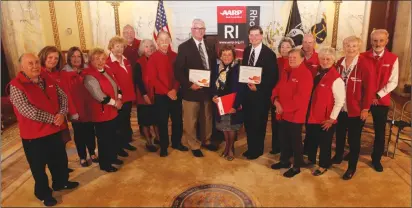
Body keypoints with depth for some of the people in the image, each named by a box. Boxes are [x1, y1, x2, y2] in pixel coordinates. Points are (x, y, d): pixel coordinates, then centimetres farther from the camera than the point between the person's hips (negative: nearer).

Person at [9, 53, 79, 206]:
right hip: (34, 134, -5)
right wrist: (52, 118, -21)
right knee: (39, 166, 12)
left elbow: (63, 96, 6)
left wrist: (62, 113, -13)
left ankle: (60, 182, 45)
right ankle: (43, 193, 32)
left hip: (55, 130, 6)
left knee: (60, 159, 21)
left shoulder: (48, 80, 3)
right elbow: (26, 110, -24)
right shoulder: (16, 86, -15)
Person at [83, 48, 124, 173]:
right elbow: (98, 95, -25)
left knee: (113, 136, 19)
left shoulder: (107, 70, 10)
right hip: (101, 112, -8)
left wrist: (118, 99, -5)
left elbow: (116, 85, 12)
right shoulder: (89, 76, -17)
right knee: (104, 139, 4)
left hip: (113, 110, 8)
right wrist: (114, 102, -18)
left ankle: (113, 157, 37)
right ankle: (104, 164, 19)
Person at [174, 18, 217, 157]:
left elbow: (214, 66, 13)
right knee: (190, 120, 6)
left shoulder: (210, 46, 9)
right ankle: (194, 145, 23)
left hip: (208, 89, 5)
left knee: (207, 118, 18)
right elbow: (178, 70, -11)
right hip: (191, 89, -4)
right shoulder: (184, 47, -7)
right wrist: (189, 84, -20)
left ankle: (206, 141, 37)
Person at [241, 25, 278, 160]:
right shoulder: (247, 51, 8)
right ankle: (250, 147, 30)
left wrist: (258, 87, -16)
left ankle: (257, 150, 25)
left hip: (261, 94, -5)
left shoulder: (269, 53, -11)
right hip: (247, 92, 6)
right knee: (248, 122, 12)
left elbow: (273, 77, -12)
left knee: (258, 123, 7)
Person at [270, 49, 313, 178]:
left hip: (296, 115, -7)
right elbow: (278, 88, 12)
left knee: (295, 141, 6)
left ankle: (297, 166, 22)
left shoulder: (306, 75, -15)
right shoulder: (286, 72, 12)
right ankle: (284, 161, 36)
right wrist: (276, 100, -8)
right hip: (283, 113, 8)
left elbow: (300, 98, -23)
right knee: (283, 138, 18)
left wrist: (284, 108, -19)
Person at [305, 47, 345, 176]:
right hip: (311, 115, 7)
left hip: (325, 118, -6)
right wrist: (308, 111, 9)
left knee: (324, 143, 11)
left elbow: (340, 101, -17)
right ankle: (311, 159, 42)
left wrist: (332, 118, -15)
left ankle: (323, 166, 30)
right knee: (311, 140, 21)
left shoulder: (336, 78, -17)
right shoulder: (316, 73, 5)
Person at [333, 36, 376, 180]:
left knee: (354, 139, 7)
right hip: (340, 107, 5)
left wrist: (365, 108, -14)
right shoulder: (340, 63, 1)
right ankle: (338, 157, 42)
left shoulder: (365, 64, -14)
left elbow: (369, 88, -14)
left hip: (356, 109, -5)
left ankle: (352, 167, 22)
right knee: (339, 134, 20)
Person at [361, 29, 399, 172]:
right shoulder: (363, 57, -3)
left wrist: (378, 95, -14)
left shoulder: (393, 59, -3)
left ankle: (376, 159, 27)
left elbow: (393, 82, -5)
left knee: (380, 131, 9)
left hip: (382, 101, 0)